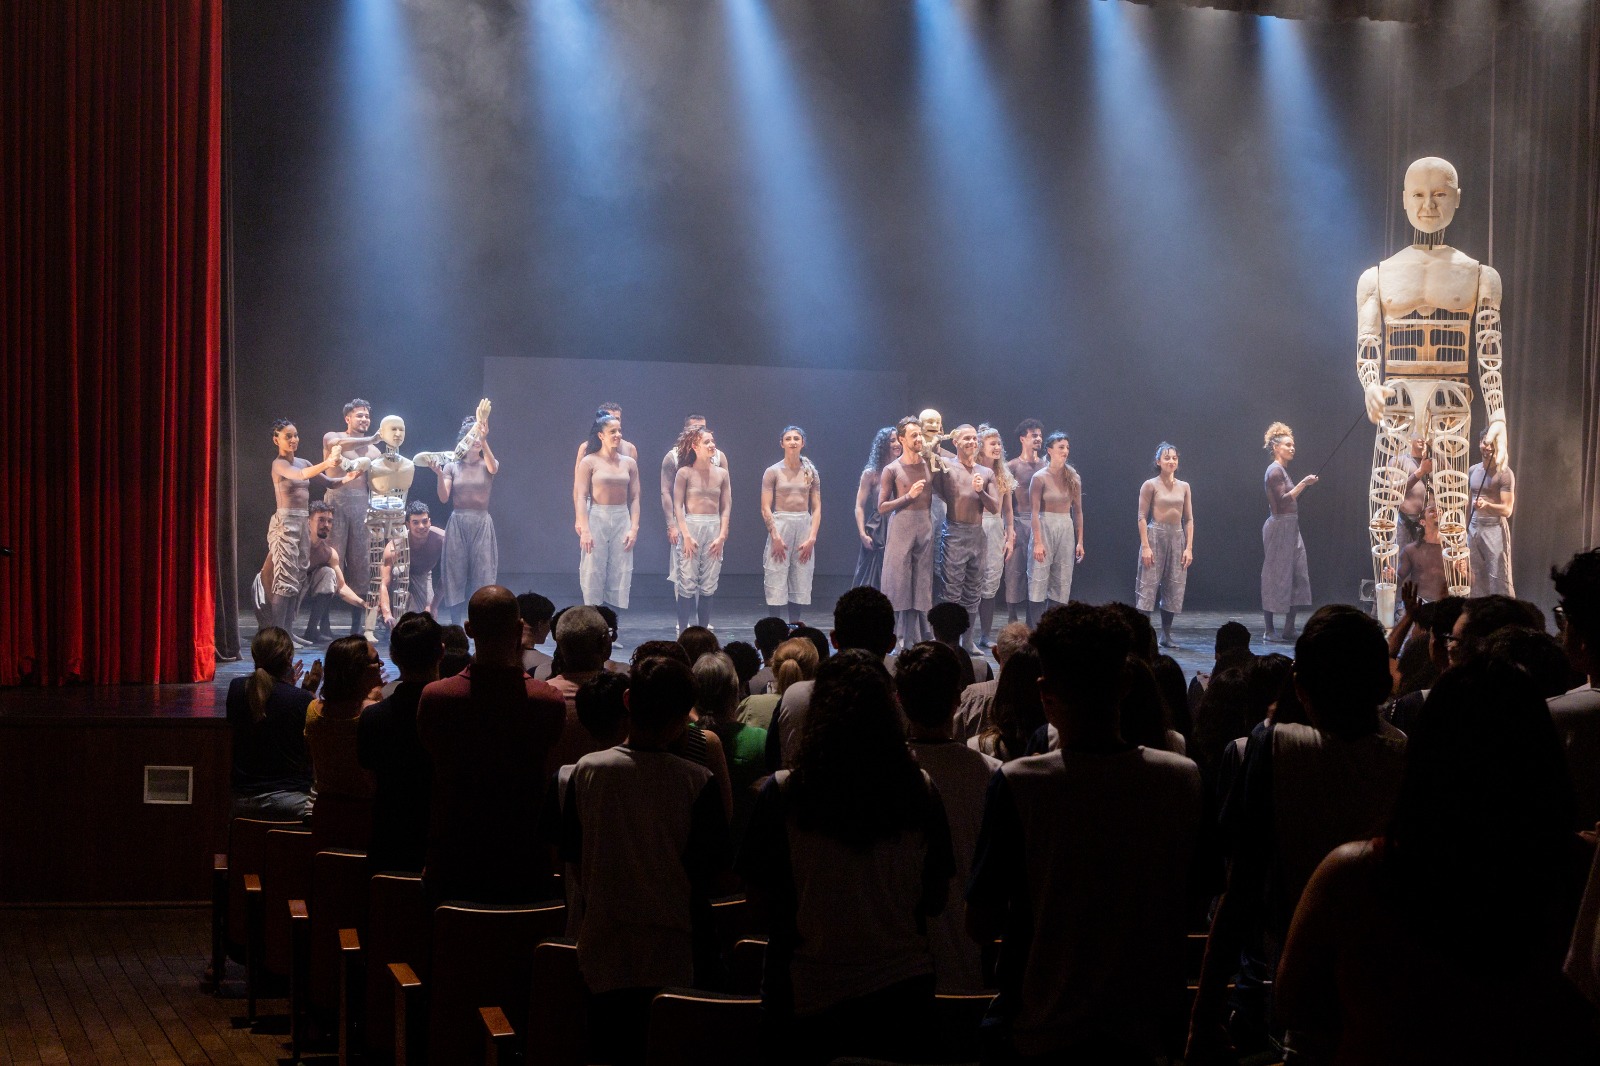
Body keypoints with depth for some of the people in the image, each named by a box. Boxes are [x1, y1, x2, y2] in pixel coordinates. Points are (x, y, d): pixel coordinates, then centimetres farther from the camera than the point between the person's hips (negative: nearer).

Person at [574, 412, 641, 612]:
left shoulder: (629, 463, 9)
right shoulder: (589, 462, -2)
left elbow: (634, 498, 8)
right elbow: (580, 496, -7)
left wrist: (634, 528, -2)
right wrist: (584, 529, -15)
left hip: (622, 520, 3)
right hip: (596, 518, -3)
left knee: (620, 576, 1)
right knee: (593, 574, -2)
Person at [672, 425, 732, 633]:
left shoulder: (721, 473, 8)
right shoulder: (685, 473, -2)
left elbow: (726, 507, 7)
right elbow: (678, 505, -5)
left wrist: (722, 536, -2)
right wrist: (686, 535, -13)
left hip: (714, 528, 3)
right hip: (690, 525, -3)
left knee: (708, 585, 4)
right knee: (687, 584, -5)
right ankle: (683, 633, 0)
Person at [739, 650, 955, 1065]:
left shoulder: (783, 793, -12)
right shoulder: (921, 790, -6)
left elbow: (760, 897, -7)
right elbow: (936, 899, 1)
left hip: (807, 994, -2)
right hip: (902, 987, 2)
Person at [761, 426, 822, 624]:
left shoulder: (811, 472, 9)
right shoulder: (773, 472, 1)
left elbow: (817, 508, 6)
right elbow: (765, 508, -4)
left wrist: (812, 538, -4)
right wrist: (775, 536, -13)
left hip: (804, 526, 3)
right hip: (780, 525, -3)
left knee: (800, 583, 3)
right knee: (777, 581, -5)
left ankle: (795, 627, 8)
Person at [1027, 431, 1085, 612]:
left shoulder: (1074, 478, 7)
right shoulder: (1040, 478, -6)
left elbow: (1078, 511, 10)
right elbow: (1034, 511, -9)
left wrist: (1080, 541, 6)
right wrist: (1038, 542, -16)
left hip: (1067, 529, 5)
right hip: (1045, 527, -5)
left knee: (1062, 584, 5)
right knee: (1039, 580, -6)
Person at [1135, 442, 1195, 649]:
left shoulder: (1184, 487, 11)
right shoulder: (1150, 485, -2)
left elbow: (1189, 519, 11)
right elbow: (1142, 517, -5)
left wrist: (1189, 547, 2)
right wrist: (1145, 546, -13)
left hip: (1177, 538, 5)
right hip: (1155, 536, -4)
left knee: (1173, 588, 5)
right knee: (1149, 585, -6)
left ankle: (1166, 635, 11)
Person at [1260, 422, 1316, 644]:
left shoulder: (1283, 470, 17)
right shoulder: (1275, 470, -12)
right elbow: (1282, 501, -20)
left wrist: (1304, 486, 16)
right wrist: (1302, 484, -24)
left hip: (1290, 528, 10)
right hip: (1279, 527, -10)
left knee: (1297, 576, 6)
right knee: (1275, 577, -5)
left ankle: (1289, 630, 7)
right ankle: (1269, 631, 0)